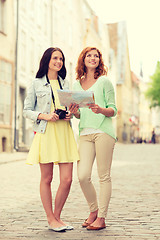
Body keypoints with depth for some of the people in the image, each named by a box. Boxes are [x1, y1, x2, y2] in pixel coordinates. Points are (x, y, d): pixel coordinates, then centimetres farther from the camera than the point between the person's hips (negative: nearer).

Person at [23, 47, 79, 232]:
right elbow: (26, 111, 5)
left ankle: (57, 217, 16)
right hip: (45, 133, -4)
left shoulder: (65, 83, 18)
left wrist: (70, 114, 2)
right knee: (46, 178, 1)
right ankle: (51, 220, 13)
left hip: (64, 132, 4)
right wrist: (45, 116, -11)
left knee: (67, 179, -2)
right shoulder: (37, 83, 6)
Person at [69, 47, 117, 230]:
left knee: (104, 176, -2)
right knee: (83, 176, -7)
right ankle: (93, 210, 16)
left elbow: (113, 110, 2)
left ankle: (101, 217, 6)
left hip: (103, 131, -4)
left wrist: (101, 109, -18)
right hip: (85, 133, 4)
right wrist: (74, 112, -2)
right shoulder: (77, 84, 18)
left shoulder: (104, 81, 5)